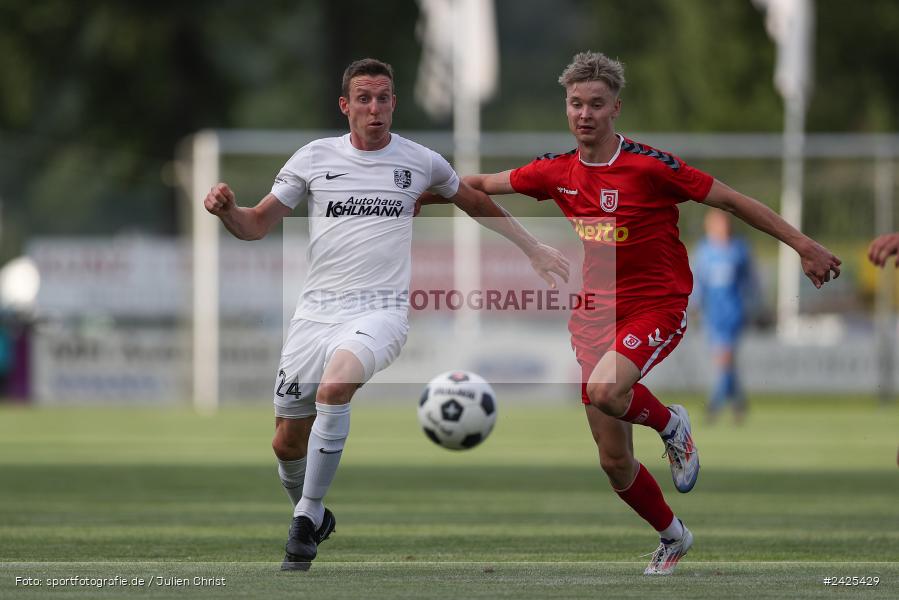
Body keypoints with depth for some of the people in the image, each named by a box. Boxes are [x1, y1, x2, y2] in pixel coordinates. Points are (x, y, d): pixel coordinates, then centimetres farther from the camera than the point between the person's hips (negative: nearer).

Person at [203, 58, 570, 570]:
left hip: (381, 312, -3)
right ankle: (314, 518, 33)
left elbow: (476, 202, 24)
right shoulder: (314, 158, 6)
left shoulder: (421, 162, 5)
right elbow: (257, 224, 10)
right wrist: (226, 209, -11)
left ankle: (307, 519, -22)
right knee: (288, 442, 2)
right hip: (317, 312, 3)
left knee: (334, 387, -33)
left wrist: (534, 249, 25)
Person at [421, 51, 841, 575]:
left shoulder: (649, 166, -14)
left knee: (604, 391, -35)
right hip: (594, 312, 5)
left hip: (657, 307, -5)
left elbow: (732, 200, -8)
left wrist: (804, 246, -9)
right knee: (615, 463, 7)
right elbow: (484, 185, 16)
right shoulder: (556, 173, 1)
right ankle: (673, 538, 33)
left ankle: (670, 423, -2)